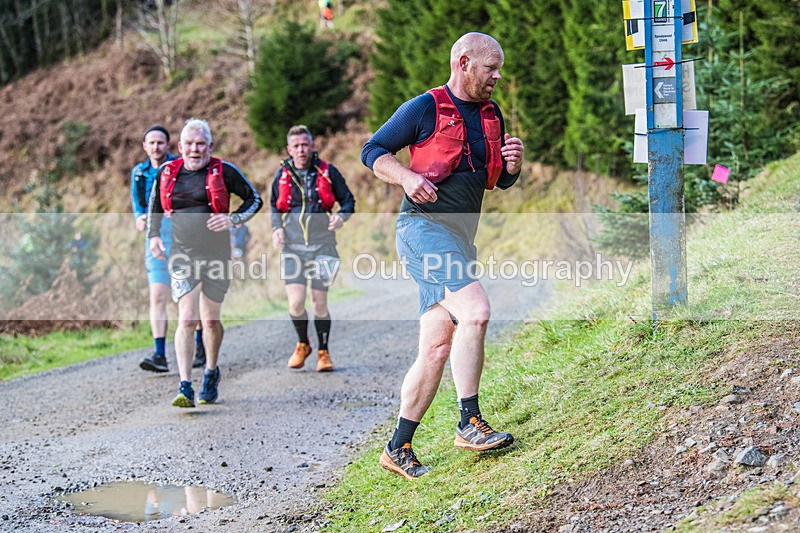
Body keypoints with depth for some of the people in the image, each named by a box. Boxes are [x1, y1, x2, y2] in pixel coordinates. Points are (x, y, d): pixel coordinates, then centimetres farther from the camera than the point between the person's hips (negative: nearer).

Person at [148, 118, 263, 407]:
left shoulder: (224, 171, -4)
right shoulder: (166, 173, 4)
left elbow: (254, 199, 5)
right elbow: (154, 205, 22)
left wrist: (233, 219, -10)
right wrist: (154, 235, 11)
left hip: (216, 253, -1)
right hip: (182, 254, 1)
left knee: (211, 320, 8)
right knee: (187, 319, -13)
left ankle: (211, 373, 34)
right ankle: (185, 388, -15)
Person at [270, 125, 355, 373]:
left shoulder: (327, 172, 0)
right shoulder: (282, 175, 5)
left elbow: (348, 199, 9)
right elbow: (274, 205, 20)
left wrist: (342, 215, -13)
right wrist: (276, 228, 2)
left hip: (322, 247, -1)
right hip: (292, 248, 1)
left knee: (320, 303, 1)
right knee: (296, 303, -9)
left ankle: (323, 352, 19)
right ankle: (302, 345, 18)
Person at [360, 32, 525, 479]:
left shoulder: (492, 115, 17)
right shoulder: (424, 108, -3)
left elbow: (502, 181, 23)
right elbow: (373, 150, 0)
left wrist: (514, 162, 0)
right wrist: (407, 177, -18)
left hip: (460, 239, 8)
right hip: (424, 227, -7)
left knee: (438, 349, 4)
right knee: (475, 310, -26)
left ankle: (399, 449, 11)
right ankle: (470, 422, -21)